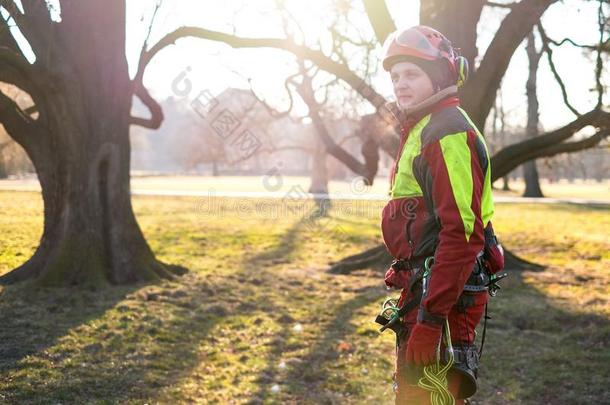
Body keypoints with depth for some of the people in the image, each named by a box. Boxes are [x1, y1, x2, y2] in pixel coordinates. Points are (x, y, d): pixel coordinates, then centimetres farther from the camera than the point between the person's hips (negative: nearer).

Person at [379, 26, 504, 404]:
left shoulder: (449, 133, -15)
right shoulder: (422, 129, 19)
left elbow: (462, 234, -24)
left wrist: (430, 318, -27)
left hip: (446, 294, -11)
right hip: (425, 286, 11)